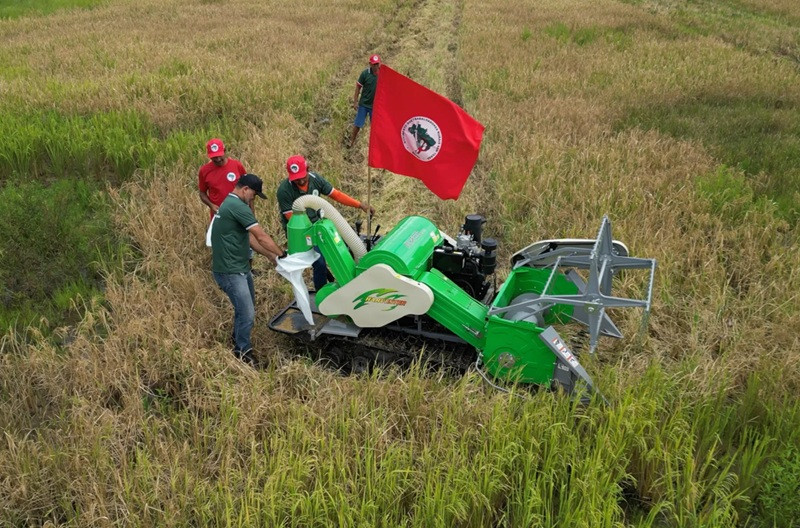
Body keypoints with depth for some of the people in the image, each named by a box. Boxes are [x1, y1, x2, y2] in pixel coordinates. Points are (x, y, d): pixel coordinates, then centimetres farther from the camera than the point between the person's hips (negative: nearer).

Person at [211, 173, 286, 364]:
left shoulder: (230, 204, 16)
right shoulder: (238, 206, -19)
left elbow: (250, 238, 16)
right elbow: (262, 237, -18)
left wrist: (272, 257, 12)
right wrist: (282, 254, -4)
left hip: (240, 268, 11)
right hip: (230, 271, -11)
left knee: (245, 308, 21)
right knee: (247, 315, -7)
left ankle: (238, 344, 37)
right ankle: (242, 354, 7)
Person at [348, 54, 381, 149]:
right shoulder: (365, 73, -9)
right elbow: (358, 87, -3)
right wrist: (355, 102, -5)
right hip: (363, 104, -1)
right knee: (357, 125, 1)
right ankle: (351, 142, 12)